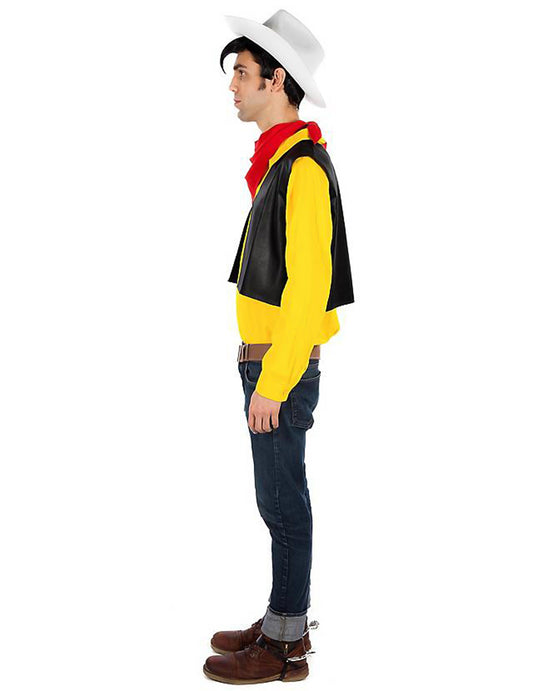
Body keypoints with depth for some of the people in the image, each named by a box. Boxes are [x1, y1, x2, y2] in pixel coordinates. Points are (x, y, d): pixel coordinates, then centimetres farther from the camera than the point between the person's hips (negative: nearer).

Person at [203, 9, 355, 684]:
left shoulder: (304, 167, -17)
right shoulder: (279, 162, 14)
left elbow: (307, 286, -22)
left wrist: (272, 382, -21)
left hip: (283, 366, -10)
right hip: (266, 357, 10)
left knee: (282, 499, 0)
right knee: (279, 496, 15)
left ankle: (283, 646, 13)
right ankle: (285, 622, 28)